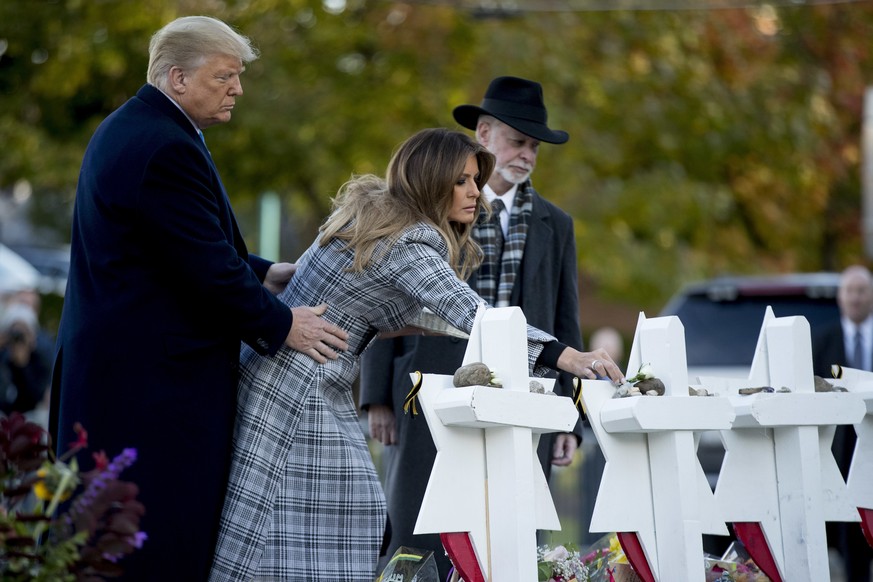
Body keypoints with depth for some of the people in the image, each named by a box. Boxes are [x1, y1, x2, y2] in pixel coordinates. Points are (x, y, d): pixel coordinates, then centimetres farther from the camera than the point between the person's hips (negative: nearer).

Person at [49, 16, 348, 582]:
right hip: (154, 380, -11)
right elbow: (207, 268, -19)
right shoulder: (166, 150, -19)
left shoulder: (127, 128, 16)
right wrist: (282, 325, -7)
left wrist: (263, 275, 14)